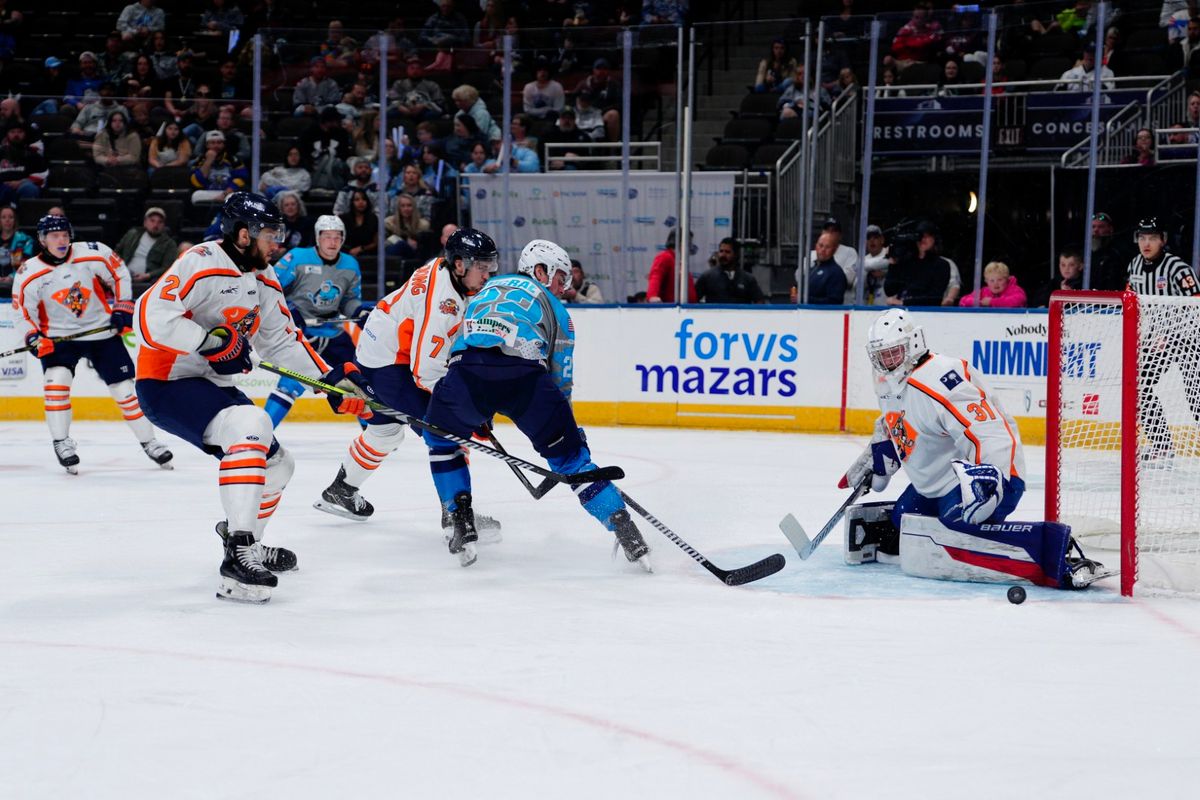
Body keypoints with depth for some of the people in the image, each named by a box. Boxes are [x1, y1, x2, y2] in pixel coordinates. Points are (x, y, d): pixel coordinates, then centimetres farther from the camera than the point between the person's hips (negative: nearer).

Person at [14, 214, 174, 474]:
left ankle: (149, 442, 16)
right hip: (58, 336, 0)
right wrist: (33, 338, -18)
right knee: (57, 380, -24)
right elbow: (23, 310, -5)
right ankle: (61, 442, -9)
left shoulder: (92, 254, -14)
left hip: (102, 331, 1)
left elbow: (120, 275, 0)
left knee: (124, 388, 2)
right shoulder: (30, 274, -12)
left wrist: (123, 308, -3)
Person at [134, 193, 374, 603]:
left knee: (277, 464, 15)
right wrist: (213, 341, -27)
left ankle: (243, 542, 42)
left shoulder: (263, 280, 8)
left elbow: (283, 341, 15)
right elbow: (152, 316, -30)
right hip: (165, 384, -10)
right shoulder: (201, 264, -20)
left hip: (212, 385, 10)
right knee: (250, 425, -33)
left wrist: (333, 379, 5)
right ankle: (238, 558, -36)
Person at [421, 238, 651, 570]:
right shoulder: (553, 307, 27)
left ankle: (461, 523, 20)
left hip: (466, 373, 2)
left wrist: (477, 415, 49)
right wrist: (567, 430, 40)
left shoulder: (487, 289, 37)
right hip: (525, 376, -2)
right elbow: (560, 378, 27)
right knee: (569, 454, 13)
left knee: (440, 439, 30)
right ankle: (624, 529, 5)